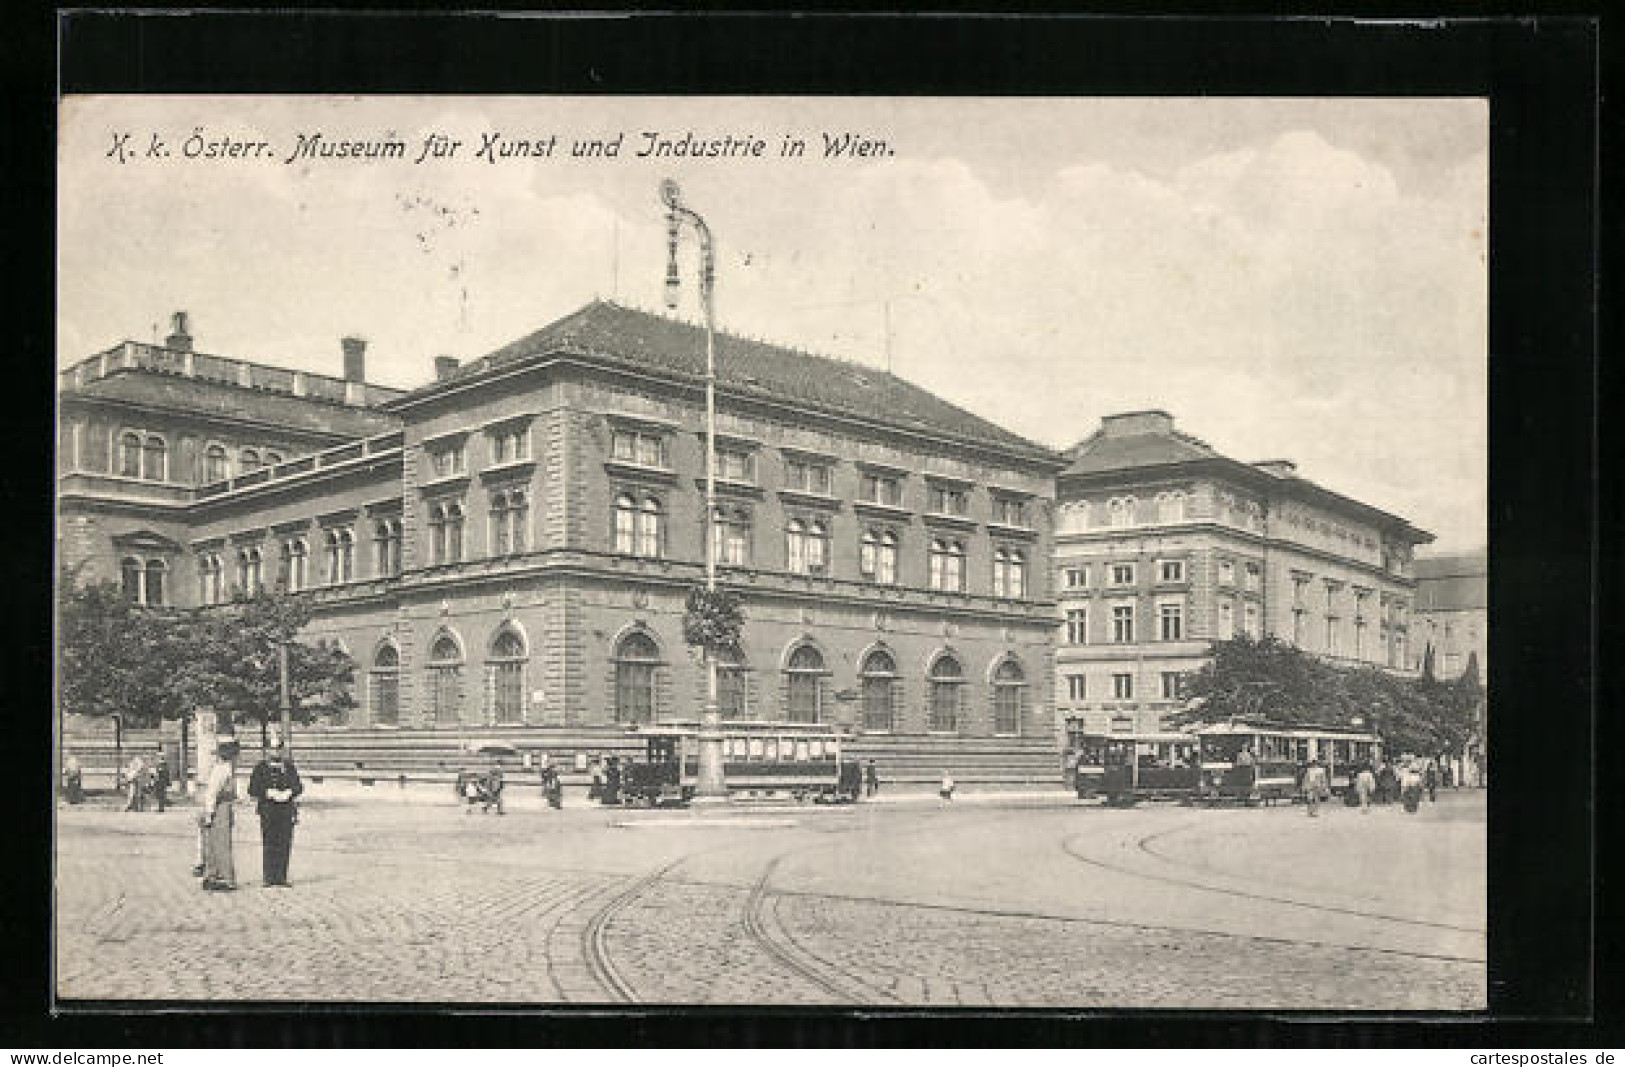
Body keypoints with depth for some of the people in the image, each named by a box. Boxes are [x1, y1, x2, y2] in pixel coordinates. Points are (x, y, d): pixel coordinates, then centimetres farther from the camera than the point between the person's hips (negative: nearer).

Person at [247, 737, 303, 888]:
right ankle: (269, 878, 1)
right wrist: (268, 792, -15)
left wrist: (289, 792, -12)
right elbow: (252, 789, 1)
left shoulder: (289, 767, 13)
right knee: (269, 844, -4)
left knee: (284, 844, 0)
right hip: (267, 810, -2)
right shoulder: (260, 767, 7)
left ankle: (281, 878, 6)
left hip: (286, 810, 2)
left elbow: (299, 786, 9)